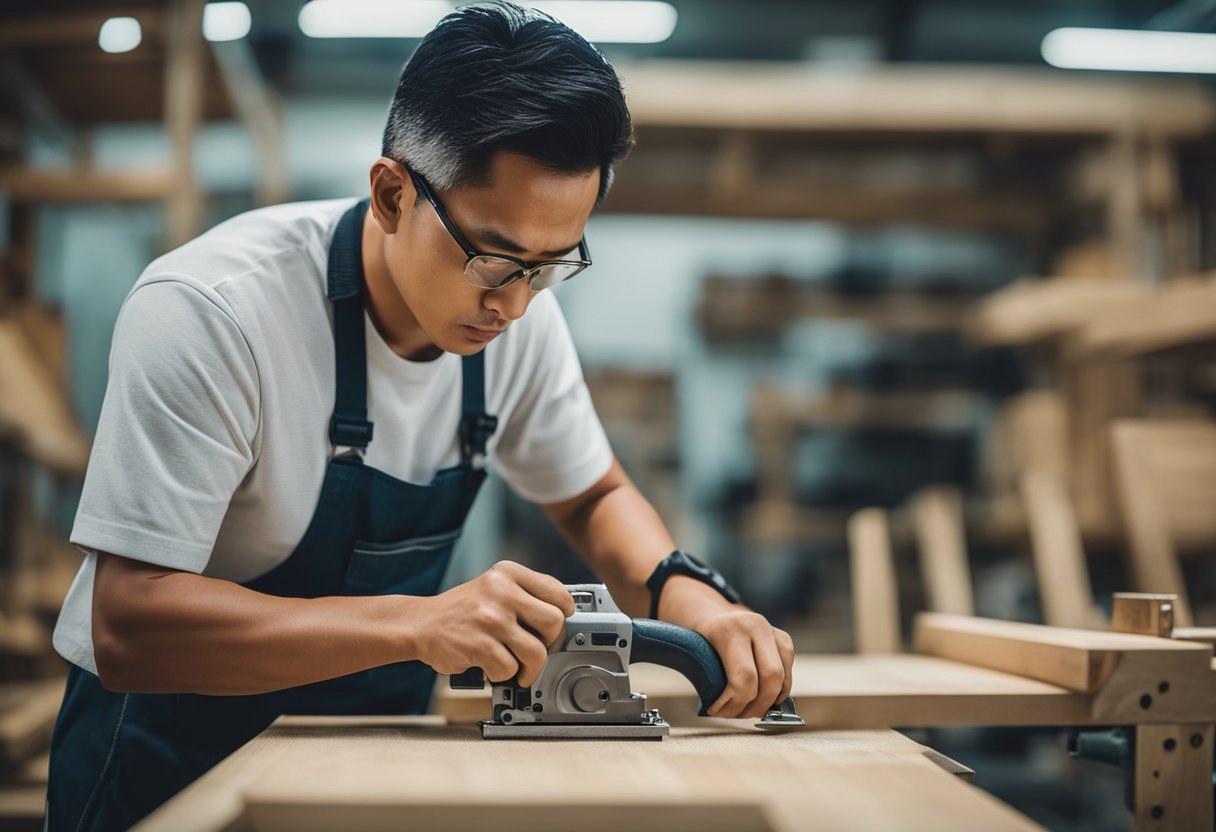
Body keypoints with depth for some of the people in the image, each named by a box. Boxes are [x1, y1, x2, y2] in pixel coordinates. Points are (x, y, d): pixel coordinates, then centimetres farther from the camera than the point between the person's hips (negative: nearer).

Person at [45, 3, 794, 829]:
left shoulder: (520, 309, -7)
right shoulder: (207, 312, -24)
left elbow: (594, 496, 7)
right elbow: (127, 627, -26)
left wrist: (684, 590, -14)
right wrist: (418, 623, -34)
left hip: (379, 739, 4)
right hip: (170, 755, -3)